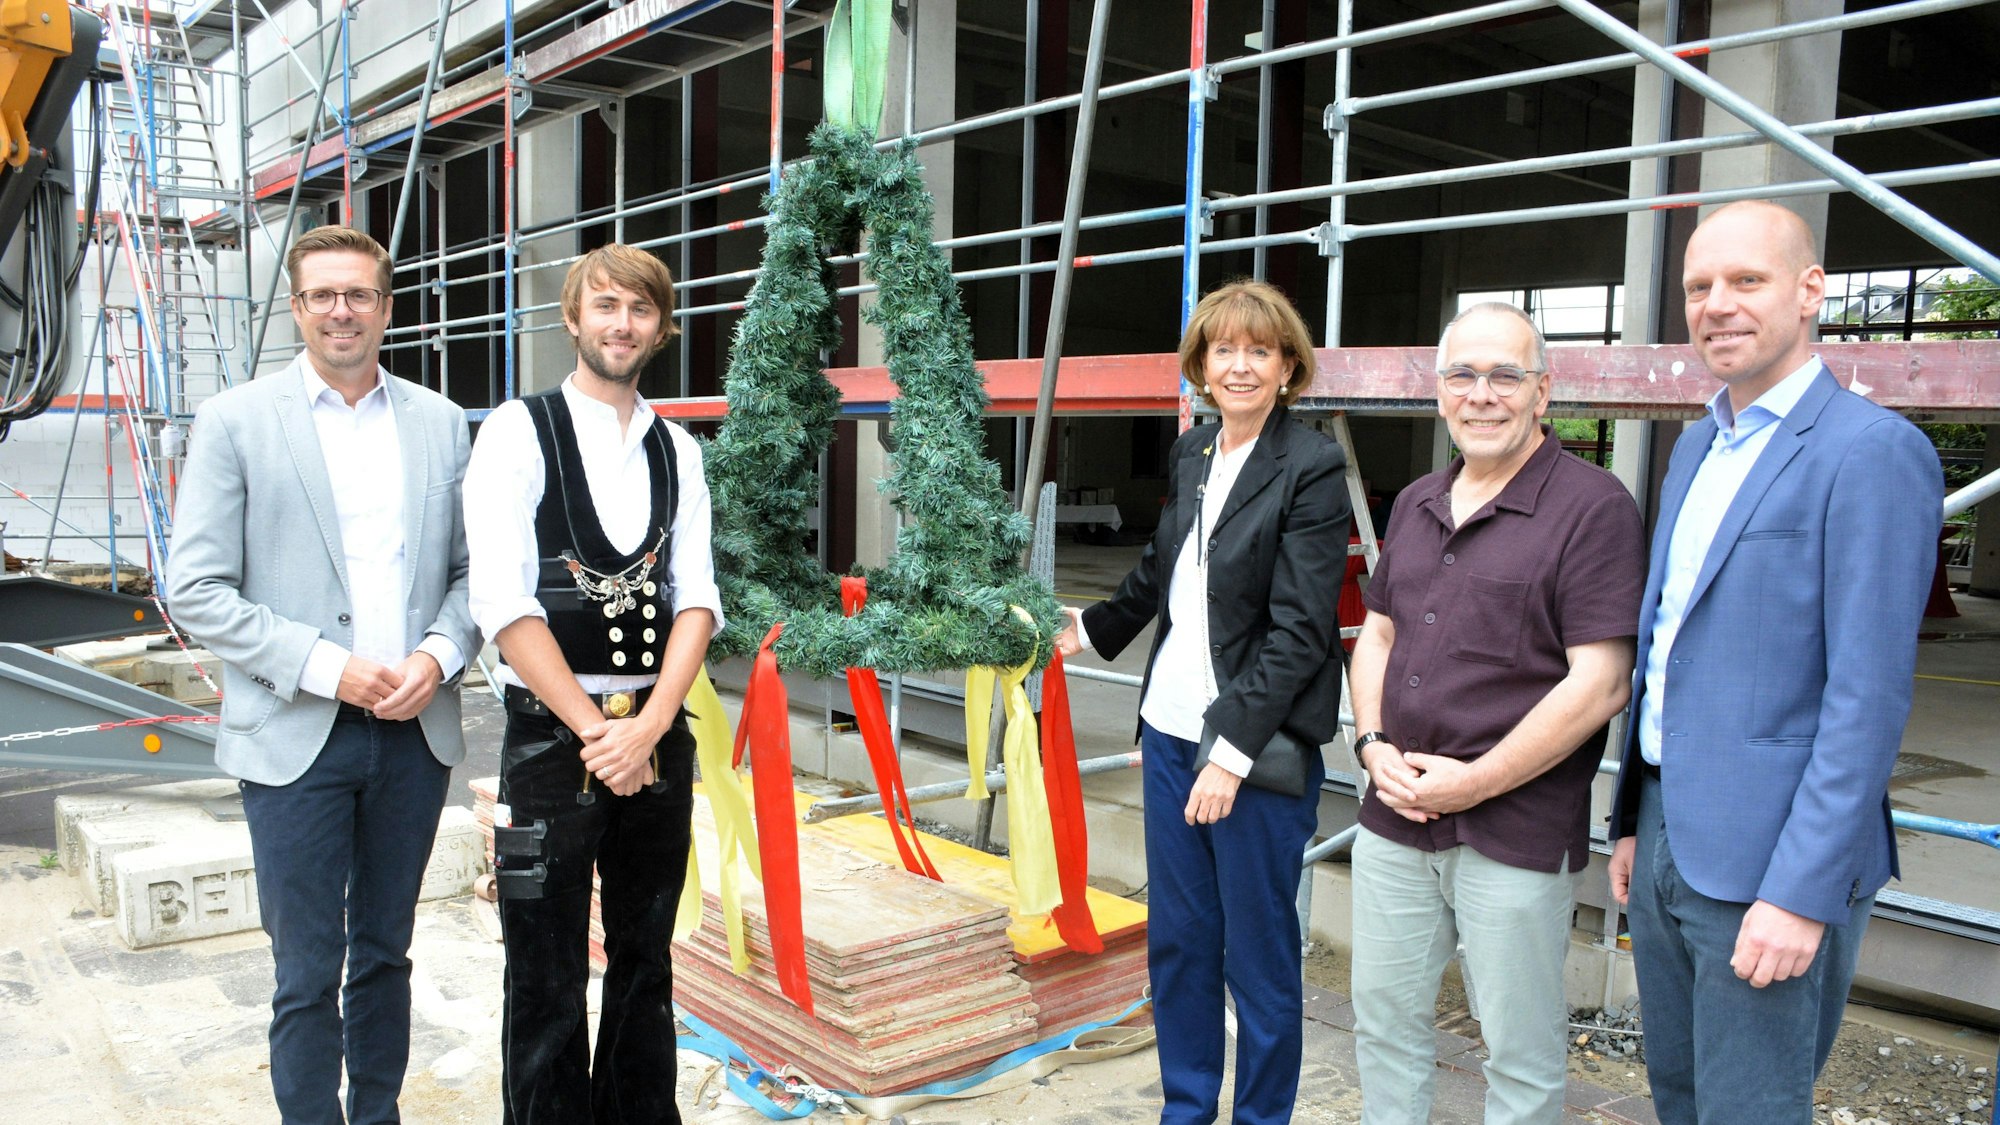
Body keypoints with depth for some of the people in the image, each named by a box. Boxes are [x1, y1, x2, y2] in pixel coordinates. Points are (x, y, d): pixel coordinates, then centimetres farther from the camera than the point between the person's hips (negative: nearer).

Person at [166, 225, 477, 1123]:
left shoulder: (440, 423, 7)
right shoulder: (234, 421, -1)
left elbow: (469, 568, 10)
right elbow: (196, 590, -6)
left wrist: (437, 656, -9)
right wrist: (325, 668, -15)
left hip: (416, 732, 3)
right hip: (295, 737, -3)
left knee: (385, 955, 16)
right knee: (308, 974, 4)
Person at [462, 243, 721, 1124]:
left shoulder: (677, 450, 10)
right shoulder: (519, 431, -3)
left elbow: (696, 599, 3)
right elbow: (503, 605, -11)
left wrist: (647, 726, -11)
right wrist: (595, 729, -12)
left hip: (657, 735, 4)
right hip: (552, 735, -4)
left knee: (645, 964, 15)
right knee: (548, 981, 4)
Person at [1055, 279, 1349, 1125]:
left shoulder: (1311, 467, -11)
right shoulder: (1191, 454, 8)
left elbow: (1300, 631, -16)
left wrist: (1232, 750, -20)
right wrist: (1088, 630, 38)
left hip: (1258, 749, -6)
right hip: (1172, 732, 7)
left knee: (1258, 956, 7)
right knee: (1176, 942, 16)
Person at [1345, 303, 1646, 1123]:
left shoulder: (1592, 507, -11)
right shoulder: (1417, 504, 12)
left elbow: (1599, 684, -16)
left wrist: (1474, 784, -15)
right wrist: (1374, 745, -1)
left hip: (1515, 835, -6)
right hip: (1393, 821, 6)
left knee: (1521, 1055, 10)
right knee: (1384, 1022, 18)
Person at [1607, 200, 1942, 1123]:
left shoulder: (1874, 452, -14)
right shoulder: (1696, 446, 12)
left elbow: (1868, 697, -19)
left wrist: (1803, 893, -20)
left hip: (1770, 860, -8)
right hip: (1667, 831, 8)